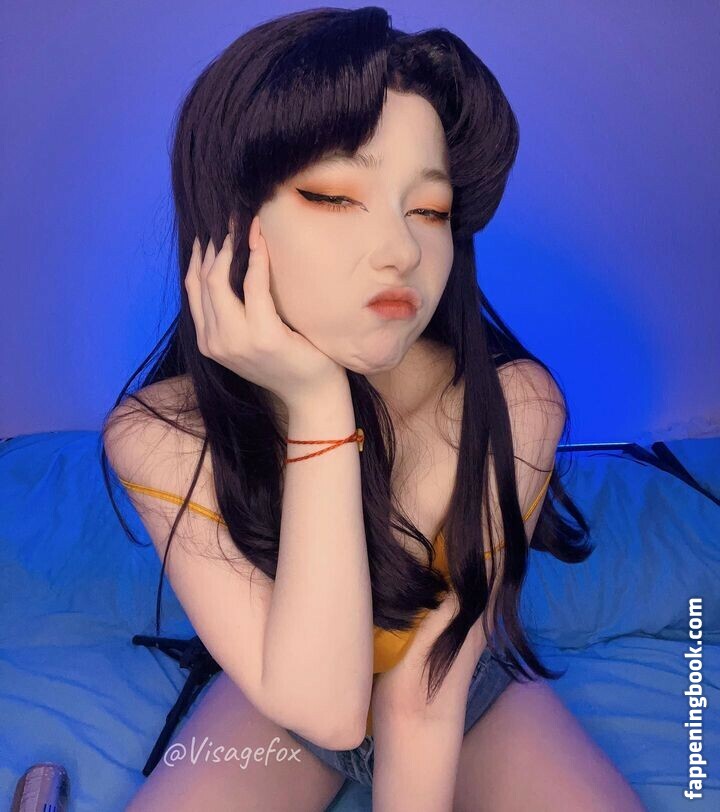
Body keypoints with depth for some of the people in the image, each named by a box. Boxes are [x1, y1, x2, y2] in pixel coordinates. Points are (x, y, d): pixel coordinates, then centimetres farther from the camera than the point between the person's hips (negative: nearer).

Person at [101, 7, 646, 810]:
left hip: (474, 697, 1)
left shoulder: (514, 404, -27)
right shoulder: (158, 436, -26)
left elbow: (425, 688, -21)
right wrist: (318, 412, -39)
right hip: (278, 707, 0)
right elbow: (319, 701, -32)